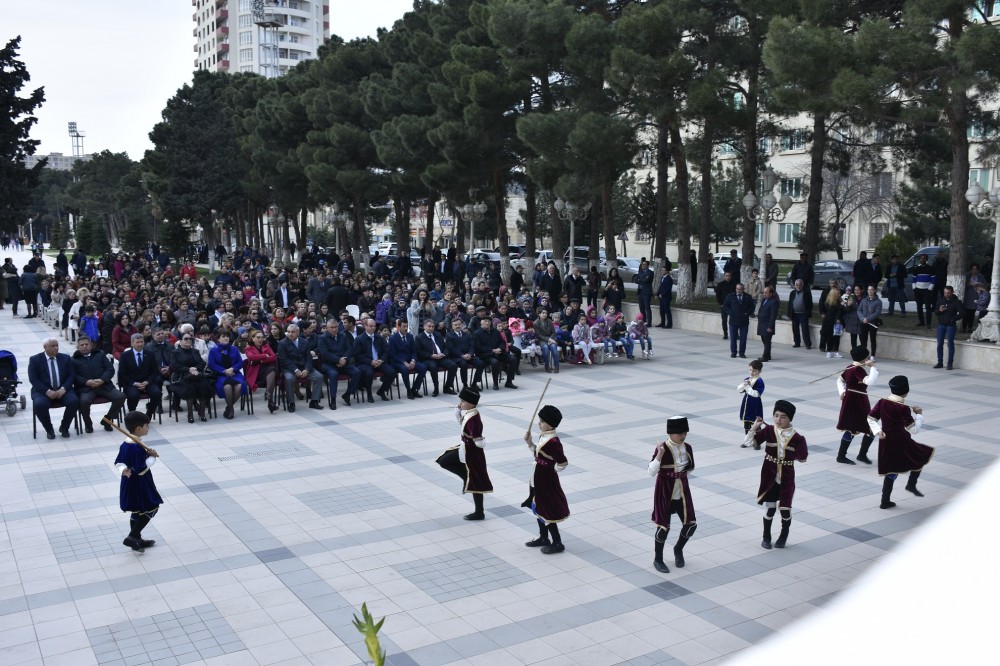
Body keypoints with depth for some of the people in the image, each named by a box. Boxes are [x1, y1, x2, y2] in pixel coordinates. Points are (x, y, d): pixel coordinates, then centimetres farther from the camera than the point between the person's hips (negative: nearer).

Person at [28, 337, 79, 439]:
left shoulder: (66, 358, 10)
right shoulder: (35, 360, 3)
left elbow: (71, 375, 5)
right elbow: (33, 379, -5)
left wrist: (63, 388, -14)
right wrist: (47, 391, -18)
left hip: (62, 390, 2)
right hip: (43, 390, -2)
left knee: (74, 401, -28)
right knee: (39, 405, -34)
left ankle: (64, 427, -2)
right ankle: (49, 429, -6)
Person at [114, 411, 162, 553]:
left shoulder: (125, 444, 3)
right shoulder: (137, 448, -27)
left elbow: (118, 463, 7)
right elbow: (141, 470, -27)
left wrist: (123, 471, -10)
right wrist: (152, 456, -16)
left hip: (129, 483, 9)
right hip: (139, 484, -9)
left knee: (137, 512, 20)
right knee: (151, 508, 4)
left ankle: (137, 539, 31)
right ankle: (132, 537, 2)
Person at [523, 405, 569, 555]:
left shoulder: (553, 442, -25)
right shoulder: (543, 436, 3)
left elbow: (563, 463, -25)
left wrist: (551, 471, -10)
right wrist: (529, 442, 4)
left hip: (547, 481, -10)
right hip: (538, 479, 10)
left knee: (547, 512, 1)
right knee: (538, 509, 20)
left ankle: (557, 543, 14)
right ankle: (543, 538, 35)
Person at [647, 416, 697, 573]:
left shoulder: (687, 447, -2)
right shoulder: (662, 448, -18)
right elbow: (651, 472, -22)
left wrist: (680, 473, -1)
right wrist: (659, 455, -33)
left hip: (682, 493, 5)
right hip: (665, 493, -5)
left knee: (690, 524, 6)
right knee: (663, 527, -1)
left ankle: (678, 550, 35)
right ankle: (657, 560, 20)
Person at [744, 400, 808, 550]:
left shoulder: (796, 437, -9)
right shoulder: (768, 430, -7)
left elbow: (802, 459, -3)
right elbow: (748, 441, -9)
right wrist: (754, 427, -21)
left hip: (787, 478, 0)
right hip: (770, 477, 0)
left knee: (785, 508, 8)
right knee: (769, 508, 5)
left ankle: (783, 536, 33)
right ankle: (766, 537, 25)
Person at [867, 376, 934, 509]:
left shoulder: (882, 402, 0)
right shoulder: (903, 408, -19)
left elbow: (871, 418, 6)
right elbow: (914, 429, -15)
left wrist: (878, 431, 0)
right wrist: (919, 414, -4)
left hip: (886, 442, 7)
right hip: (901, 443, -7)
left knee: (891, 470, 17)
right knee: (924, 455, 18)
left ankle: (885, 501, 18)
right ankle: (911, 484, 15)